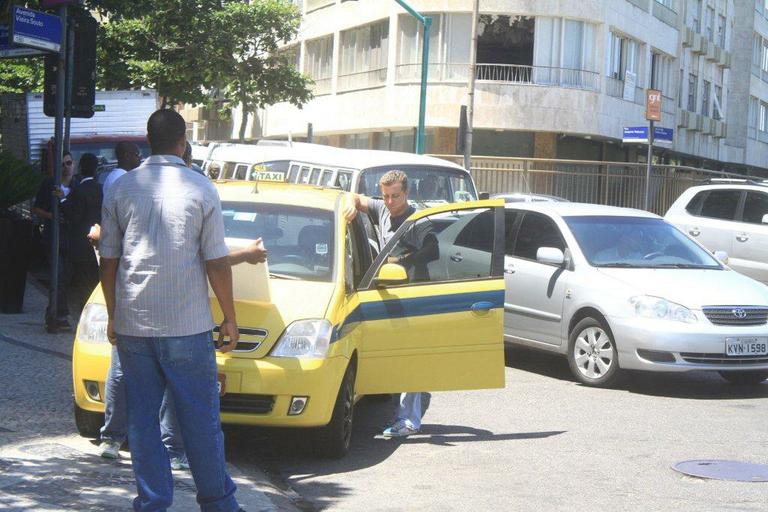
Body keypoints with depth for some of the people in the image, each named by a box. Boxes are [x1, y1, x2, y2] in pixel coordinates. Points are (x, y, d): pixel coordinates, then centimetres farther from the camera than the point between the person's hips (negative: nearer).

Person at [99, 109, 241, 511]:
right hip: (187, 325, -2)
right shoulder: (200, 189, -4)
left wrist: (113, 316, 17)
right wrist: (230, 319, 4)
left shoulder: (121, 188, 4)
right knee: (200, 417, 7)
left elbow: (108, 260, 7)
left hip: (132, 325, 2)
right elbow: (217, 263, -4)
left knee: (142, 418, 8)